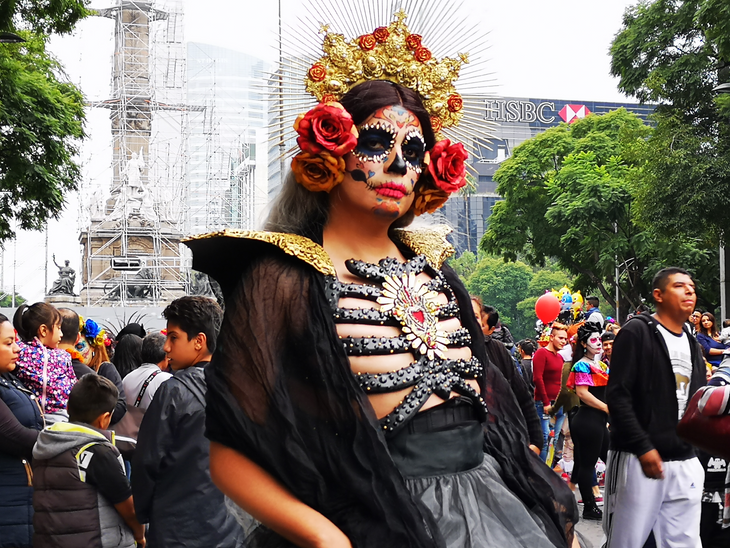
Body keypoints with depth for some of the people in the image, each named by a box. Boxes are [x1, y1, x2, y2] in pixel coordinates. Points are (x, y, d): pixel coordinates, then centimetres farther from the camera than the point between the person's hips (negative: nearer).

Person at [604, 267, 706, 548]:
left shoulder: (692, 344, 17)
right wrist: (643, 448, -20)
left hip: (685, 463, 7)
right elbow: (617, 396, -13)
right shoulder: (636, 332, -6)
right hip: (637, 459, -6)